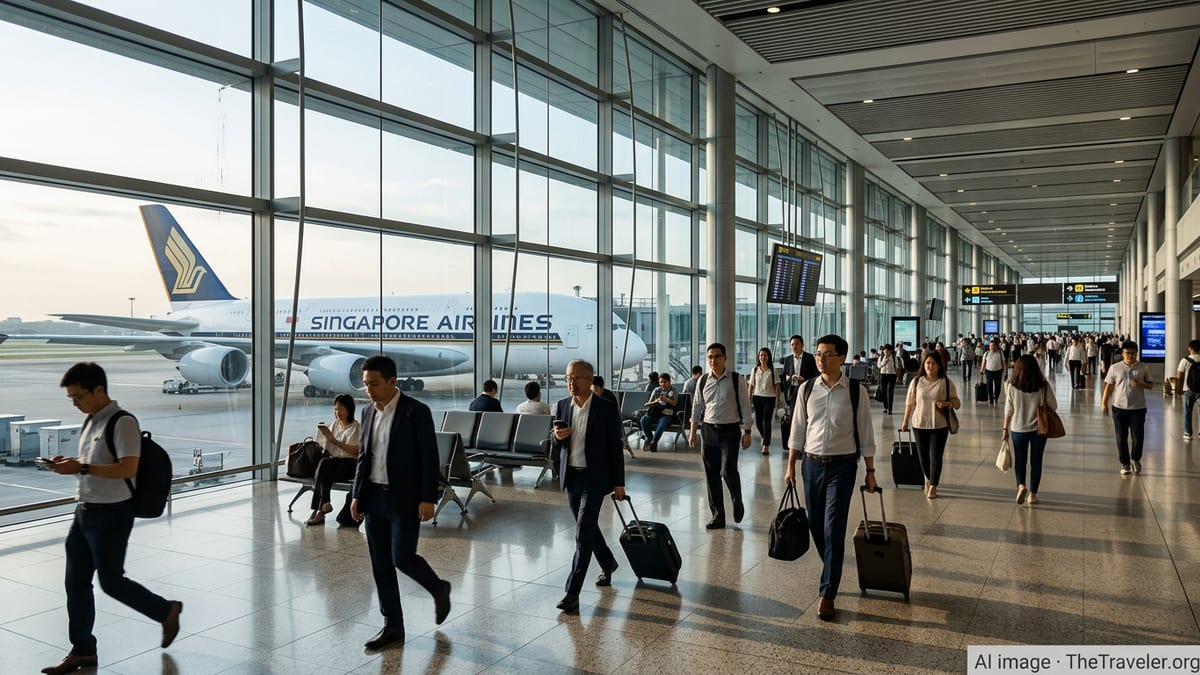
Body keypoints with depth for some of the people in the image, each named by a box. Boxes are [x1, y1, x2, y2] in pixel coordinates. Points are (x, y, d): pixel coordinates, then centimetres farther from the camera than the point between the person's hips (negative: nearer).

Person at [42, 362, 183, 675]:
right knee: (75, 582, 11)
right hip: (84, 511, 9)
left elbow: (128, 468, -26)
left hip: (111, 514, -9)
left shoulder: (123, 422, -17)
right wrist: (69, 464, 0)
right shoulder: (90, 422, 10)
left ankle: (167, 611, 21)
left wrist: (80, 467, -27)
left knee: (111, 581, -1)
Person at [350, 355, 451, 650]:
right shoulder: (368, 412, 7)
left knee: (402, 558, -7)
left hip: (405, 499, -6)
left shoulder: (417, 411, -12)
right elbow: (363, 457, 14)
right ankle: (392, 626, 18)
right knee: (380, 564, 7)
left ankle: (439, 589, 23)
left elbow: (429, 458, -13)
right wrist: (357, 495, 10)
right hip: (374, 498, 6)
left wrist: (428, 499, -17)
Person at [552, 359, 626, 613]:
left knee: (583, 533, -10)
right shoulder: (561, 406, 2)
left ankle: (573, 592, -8)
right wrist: (557, 436, -13)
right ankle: (608, 563, 44)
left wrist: (619, 483, -6)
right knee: (587, 527, 19)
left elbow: (615, 447, -6)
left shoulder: (607, 409, -11)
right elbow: (558, 444, 12)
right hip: (570, 476, 6)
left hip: (595, 477, -5)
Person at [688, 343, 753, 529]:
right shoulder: (703, 381, 6)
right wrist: (692, 432, 9)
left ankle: (737, 502, 17)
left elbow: (745, 406, -3)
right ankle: (717, 516, 17)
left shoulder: (737, 380, -4)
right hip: (709, 430, 4)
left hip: (730, 430, -4)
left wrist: (747, 432, -6)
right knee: (711, 474, 6)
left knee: (728, 470, -14)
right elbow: (697, 407, 12)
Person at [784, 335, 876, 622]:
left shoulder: (856, 391, -6)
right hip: (812, 463, 4)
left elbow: (865, 433, -1)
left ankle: (826, 595, -1)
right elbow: (798, 430, 8)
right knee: (815, 526, 11)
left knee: (833, 530, -6)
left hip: (842, 466, -3)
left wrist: (870, 472, 0)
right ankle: (833, 574, 37)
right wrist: (791, 466, 7)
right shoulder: (807, 390, 2)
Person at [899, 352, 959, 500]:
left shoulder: (946, 383, -2)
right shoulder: (916, 382, 2)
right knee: (923, 456, 9)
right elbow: (910, 403, 9)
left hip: (939, 426, -2)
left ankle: (933, 486, 11)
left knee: (935, 456, -3)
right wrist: (905, 421, 11)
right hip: (919, 425, 2)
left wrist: (948, 403, -19)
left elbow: (957, 403, 3)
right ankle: (928, 479, 34)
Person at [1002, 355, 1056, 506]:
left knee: (1019, 459, 16)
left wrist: (1005, 428, 5)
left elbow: (1008, 410, -5)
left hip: (1018, 429, 0)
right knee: (1036, 461, 14)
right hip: (1039, 429, 0)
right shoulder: (1043, 386, -11)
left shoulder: (1012, 386, -11)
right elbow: (1054, 406, -3)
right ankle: (1032, 494, 18)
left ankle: (1021, 485, -5)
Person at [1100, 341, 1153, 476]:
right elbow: (1109, 386, 3)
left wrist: (1141, 384, -15)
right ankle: (1125, 463, 18)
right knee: (1121, 438, 5)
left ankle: (1136, 459, 27)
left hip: (1138, 408, 0)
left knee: (1138, 437, 2)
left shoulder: (1143, 368, 2)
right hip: (1119, 408, 0)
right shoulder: (1114, 368, 1)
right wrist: (1104, 403, -2)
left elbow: (1151, 385, 7)